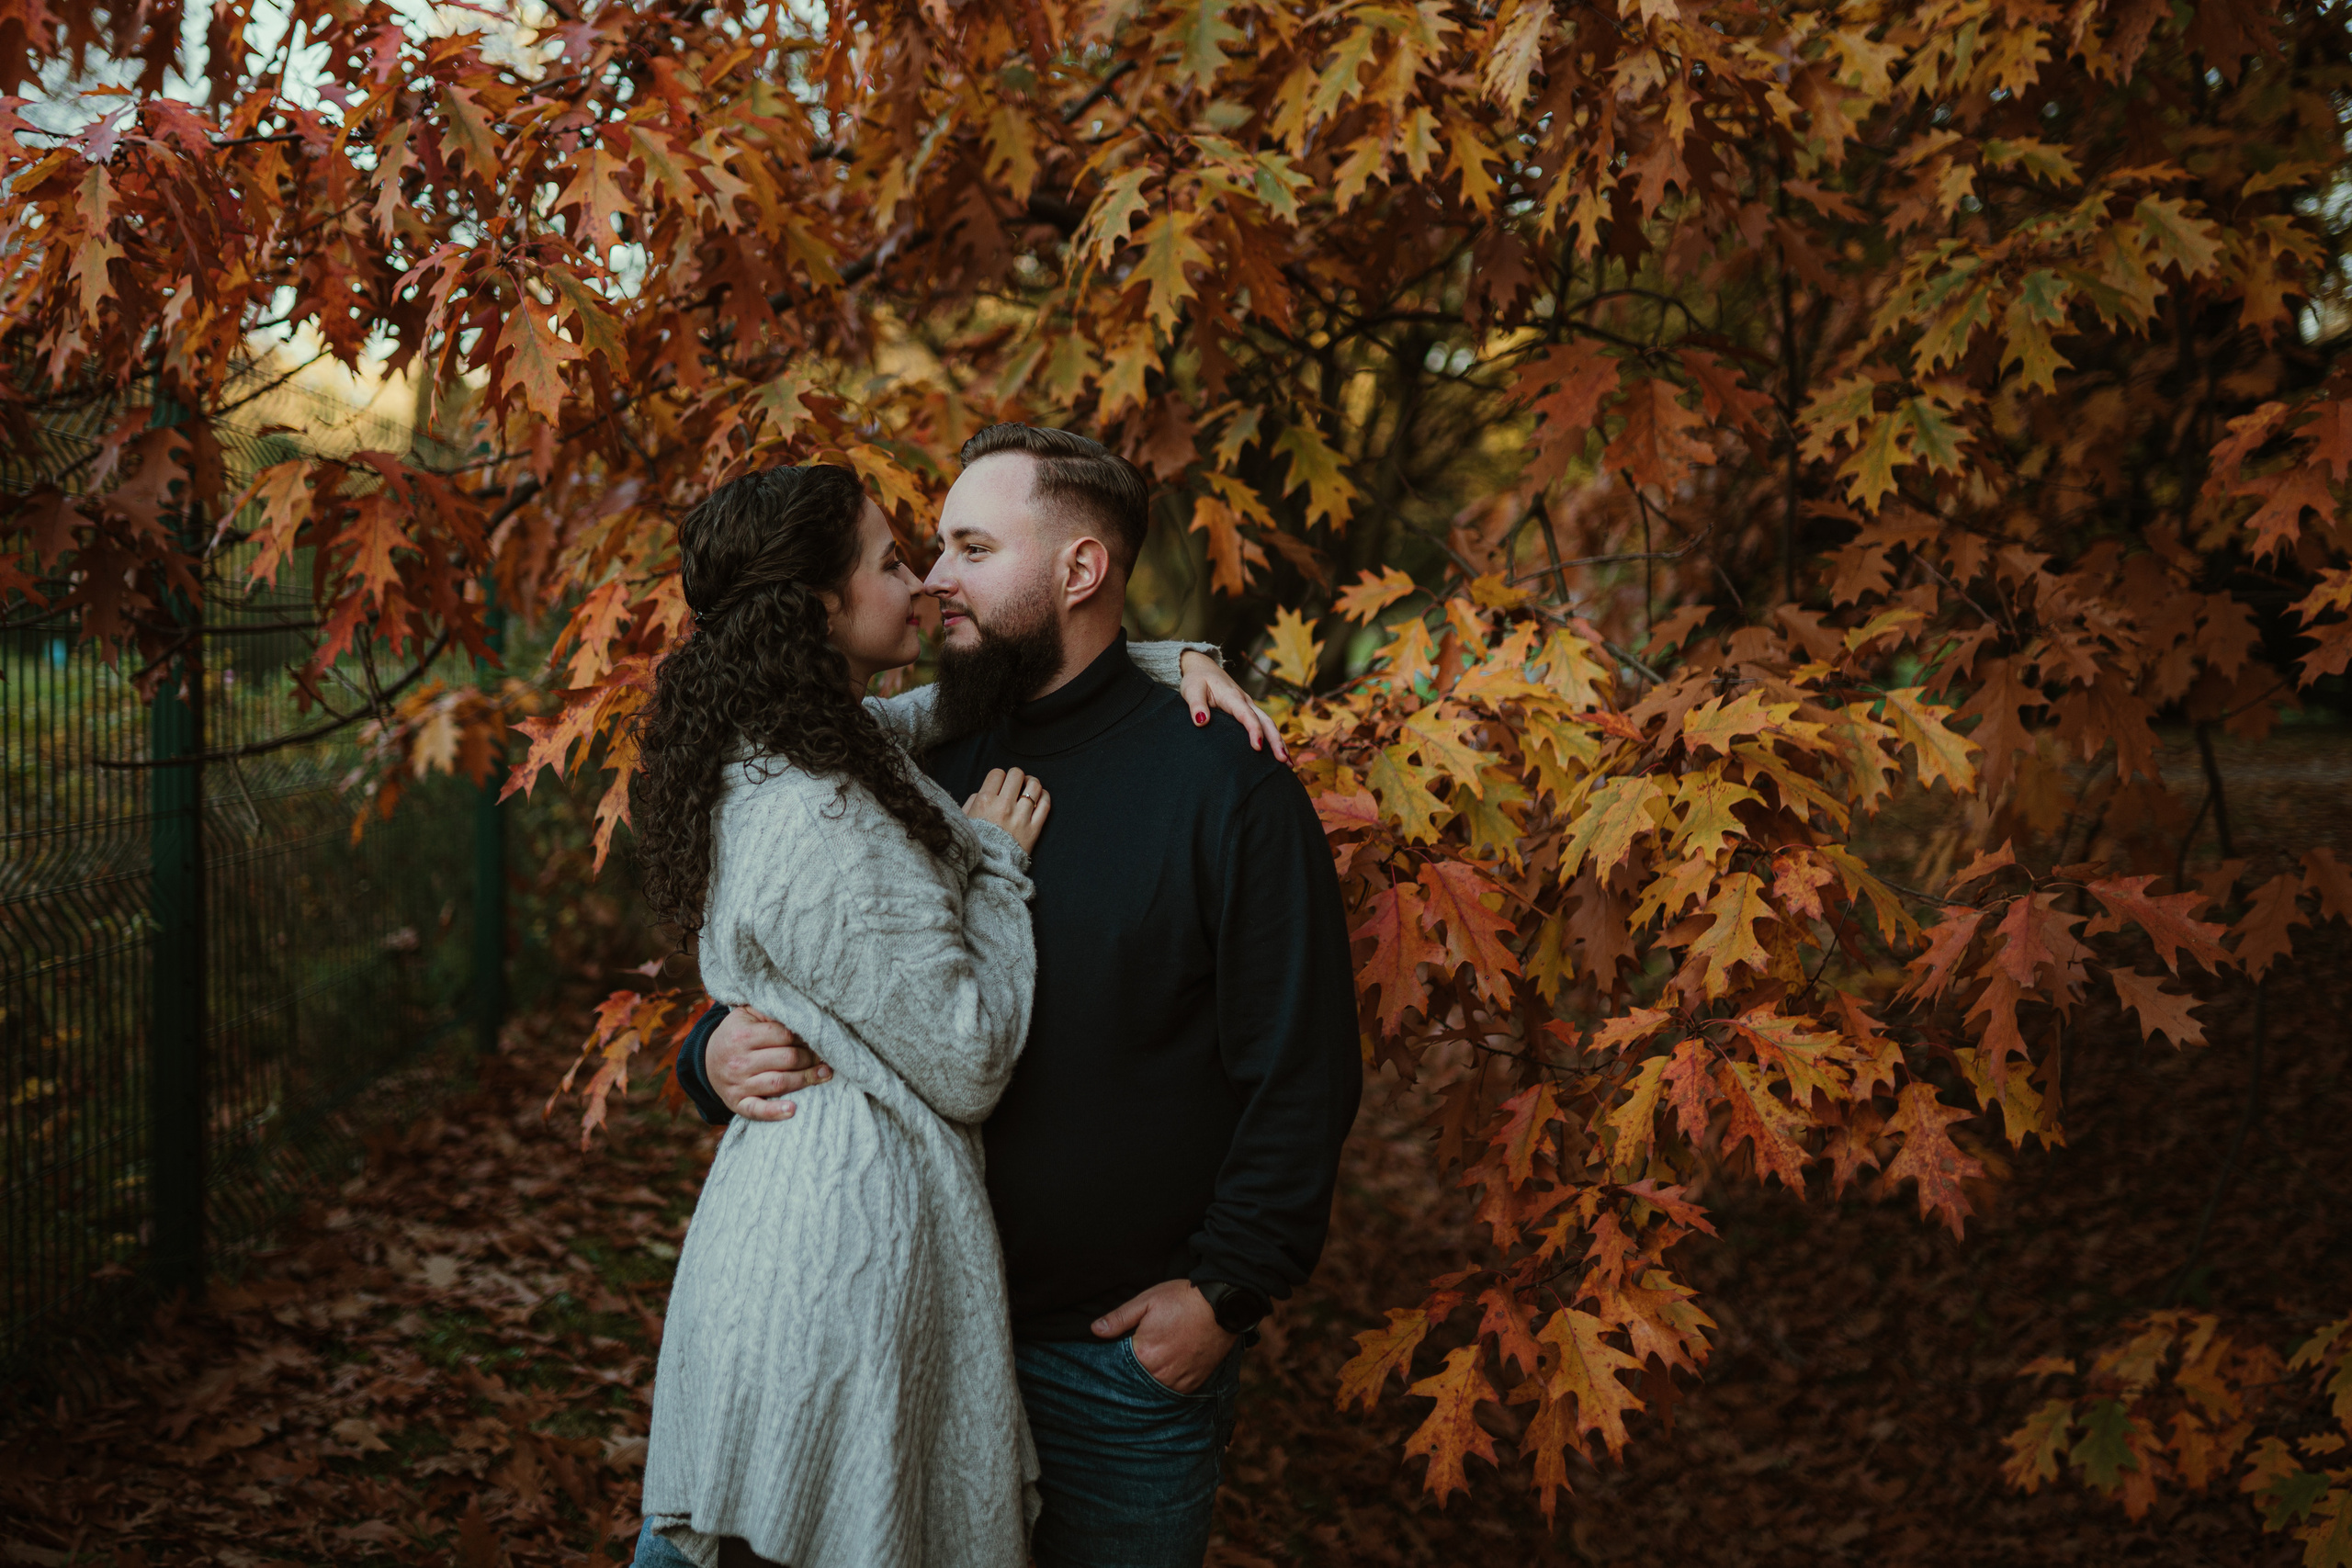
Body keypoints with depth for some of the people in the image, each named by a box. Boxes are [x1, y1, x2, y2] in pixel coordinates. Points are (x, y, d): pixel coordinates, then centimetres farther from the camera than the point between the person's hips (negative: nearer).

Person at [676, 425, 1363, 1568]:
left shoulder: (1218, 777, -10)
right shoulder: (927, 775, 7)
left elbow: (1301, 1066, -12)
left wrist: (1227, 1288, -16)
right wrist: (723, 1055, -7)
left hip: (1123, 1355, -5)